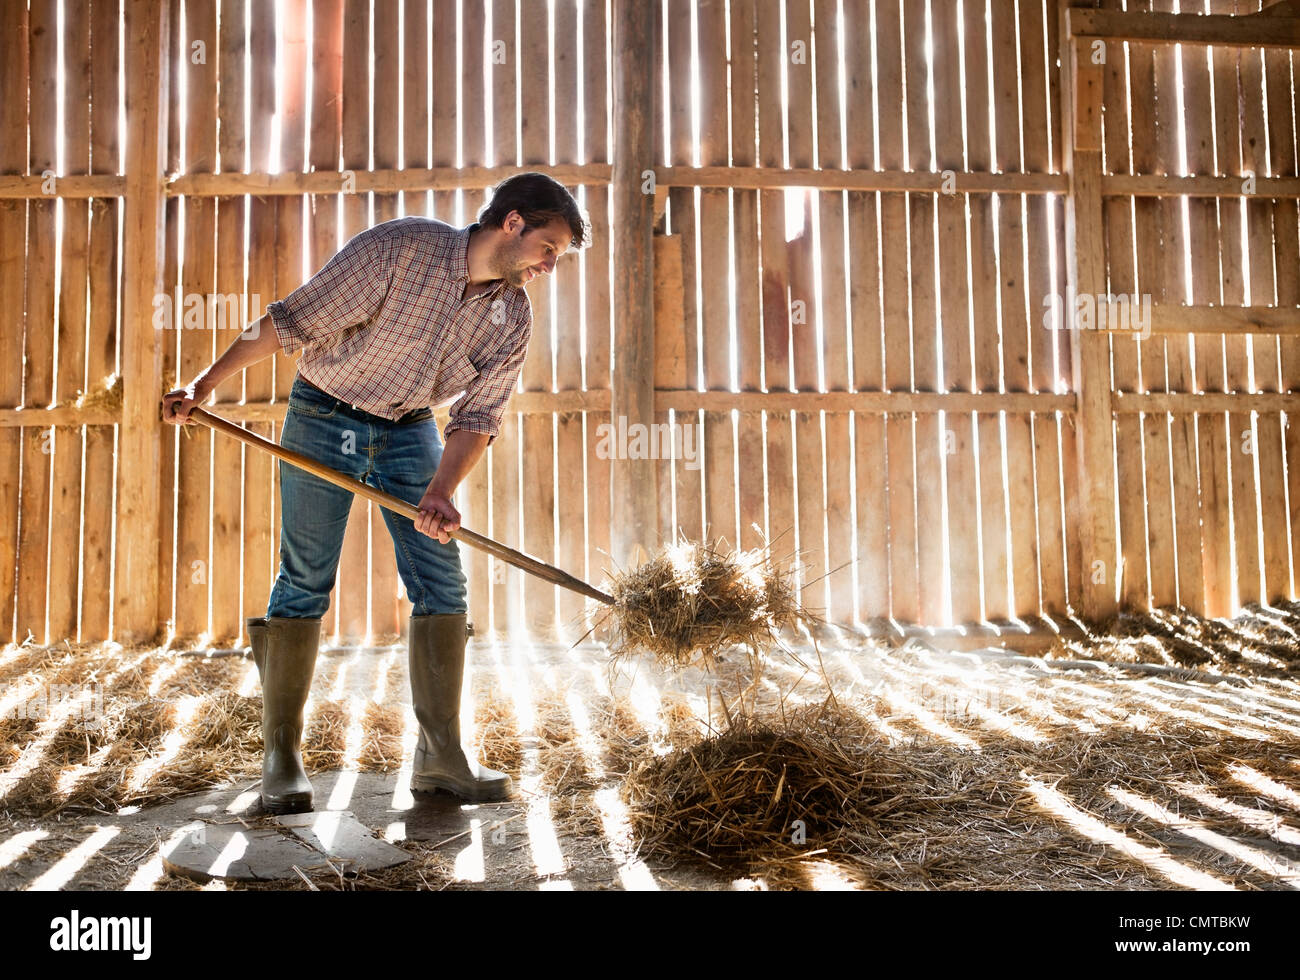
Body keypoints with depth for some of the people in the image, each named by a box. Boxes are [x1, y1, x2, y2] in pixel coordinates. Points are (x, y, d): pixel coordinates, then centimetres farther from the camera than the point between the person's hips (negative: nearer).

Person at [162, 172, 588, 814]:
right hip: (324, 418, -4)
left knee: (443, 586, -4)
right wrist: (205, 385, -14)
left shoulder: (512, 315, -5)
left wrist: (440, 492, -20)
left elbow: (478, 413, -4)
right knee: (305, 584, -3)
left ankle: (440, 758, 5)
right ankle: (281, 754, 10)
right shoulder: (398, 248, -21)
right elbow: (294, 320, -18)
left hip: (409, 432, 5)